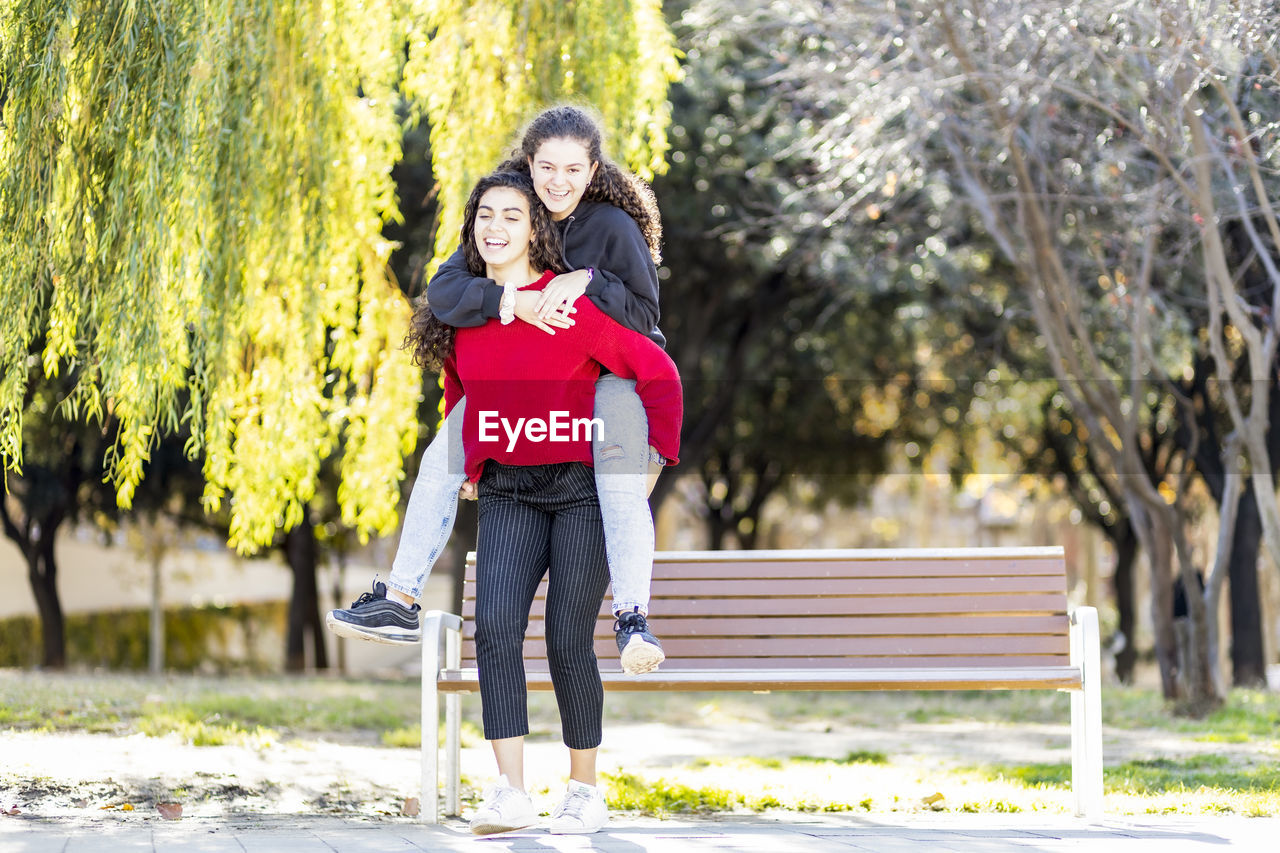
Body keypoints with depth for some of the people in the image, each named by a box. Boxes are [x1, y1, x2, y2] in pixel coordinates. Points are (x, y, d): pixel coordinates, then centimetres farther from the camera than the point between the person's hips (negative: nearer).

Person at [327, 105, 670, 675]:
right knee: (444, 456, -9)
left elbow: (644, 315, -13)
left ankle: (632, 617, -39)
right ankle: (400, 601, -2)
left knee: (619, 463, -35)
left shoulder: (613, 227, -16)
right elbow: (443, 290, -16)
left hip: (609, 372, -5)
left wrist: (588, 279, -29)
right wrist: (511, 300, -34)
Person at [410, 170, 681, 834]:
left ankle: (584, 790, 10)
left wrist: (656, 457, -8)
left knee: (567, 640, -7)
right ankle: (510, 793, -19)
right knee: (495, 625, -16)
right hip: (507, 493, 4)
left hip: (582, 487, -4)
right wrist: (468, 466, 20)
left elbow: (658, 373, -8)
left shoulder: (569, 303, -11)